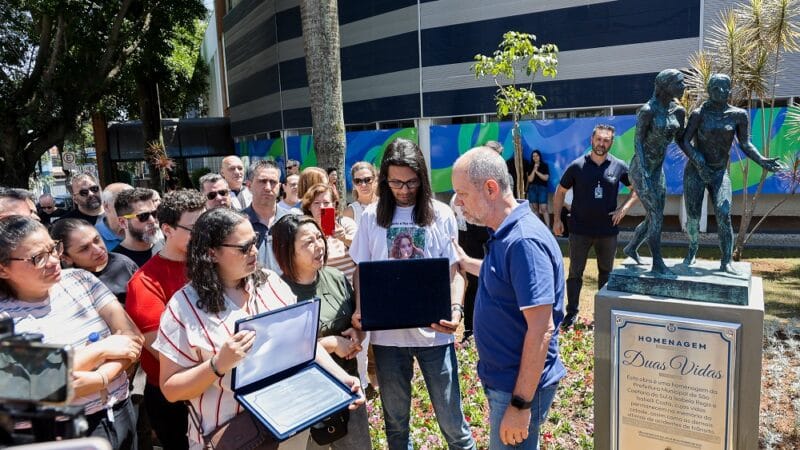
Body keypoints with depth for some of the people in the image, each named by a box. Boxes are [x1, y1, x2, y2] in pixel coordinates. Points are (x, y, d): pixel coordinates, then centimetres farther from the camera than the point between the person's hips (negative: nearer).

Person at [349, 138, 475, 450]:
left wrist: (456, 308, -18)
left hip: (434, 332, -1)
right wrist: (360, 310, -11)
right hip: (386, 333, 2)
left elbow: (455, 269, -1)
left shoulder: (441, 214, -2)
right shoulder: (372, 216, 1)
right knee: (395, 418, 18)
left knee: (450, 416, 9)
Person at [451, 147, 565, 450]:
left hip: (520, 387, -9)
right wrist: (465, 262, 21)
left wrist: (521, 403, -24)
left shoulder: (524, 241, -26)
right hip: (503, 378, 9)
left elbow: (541, 330, -27)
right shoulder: (504, 235, 4)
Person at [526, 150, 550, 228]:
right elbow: (530, 179, -2)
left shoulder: (545, 165, 2)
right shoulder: (530, 167, 6)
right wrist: (534, 170, -10)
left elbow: (546, 178, -7)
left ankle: (548, 226, -11)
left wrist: (537, 171, -10)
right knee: (534, 208, 4)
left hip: (542, 188, -3)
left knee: (543, 208, -11)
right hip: (532, 188, 3)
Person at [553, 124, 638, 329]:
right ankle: (572, 312, 17)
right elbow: (560, 192, 4)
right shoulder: (577, 166, -5)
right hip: (580, 230, -2)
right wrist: (557, 219, -1)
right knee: (575, 272, 5)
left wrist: (624, 208, -4)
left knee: (606, 273, 14)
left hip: (608, 231, 2)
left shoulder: (619, 167, -1)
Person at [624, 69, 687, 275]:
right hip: (641, 169, -7)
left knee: (654, 217, 12)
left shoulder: (678, 110, 4)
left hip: (658, 169, 8)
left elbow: (679, 138, 14)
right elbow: (637, 142, -18)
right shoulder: (647, 110, -17)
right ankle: (657, 263, 2)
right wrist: (644, 176, -24)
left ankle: (631, 248, 33)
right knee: (656, 216, -8)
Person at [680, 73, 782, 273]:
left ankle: (726, 261, -6)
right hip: (695, 172, -1)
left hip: (720, 174, 1)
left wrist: (761, 160, -17)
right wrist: (698, 163, -26)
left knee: (724, 216, -14)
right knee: (693, 216, 2)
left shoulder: (739, 115, -1)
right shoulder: (699, 113, -8)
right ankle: (692, 249, 30)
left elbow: (745, 144, 0)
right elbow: (684, 142, -13)